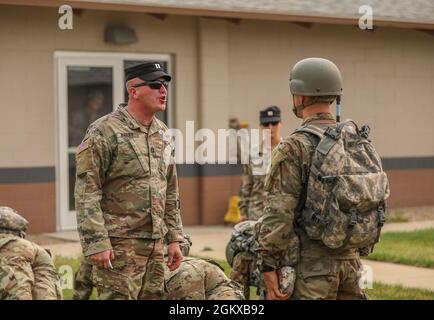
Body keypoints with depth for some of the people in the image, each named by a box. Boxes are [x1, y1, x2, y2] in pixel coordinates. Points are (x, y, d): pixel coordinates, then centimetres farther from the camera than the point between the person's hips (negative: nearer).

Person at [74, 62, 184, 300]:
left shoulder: (164, 135, 13)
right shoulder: (105, 132, -10)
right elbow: (86, 193, -14)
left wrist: (174, 238, 16)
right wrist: (96, 243, -19)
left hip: (154, 244, 7)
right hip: (119, 243, -7)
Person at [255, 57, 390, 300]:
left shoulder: (295, 148, -13)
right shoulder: (360, 142, 8)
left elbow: (279, 214, -16)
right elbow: (379, 200, 13)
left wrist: (268, 266, -10)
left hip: (311, 264, -6)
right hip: (350, 260, 7)